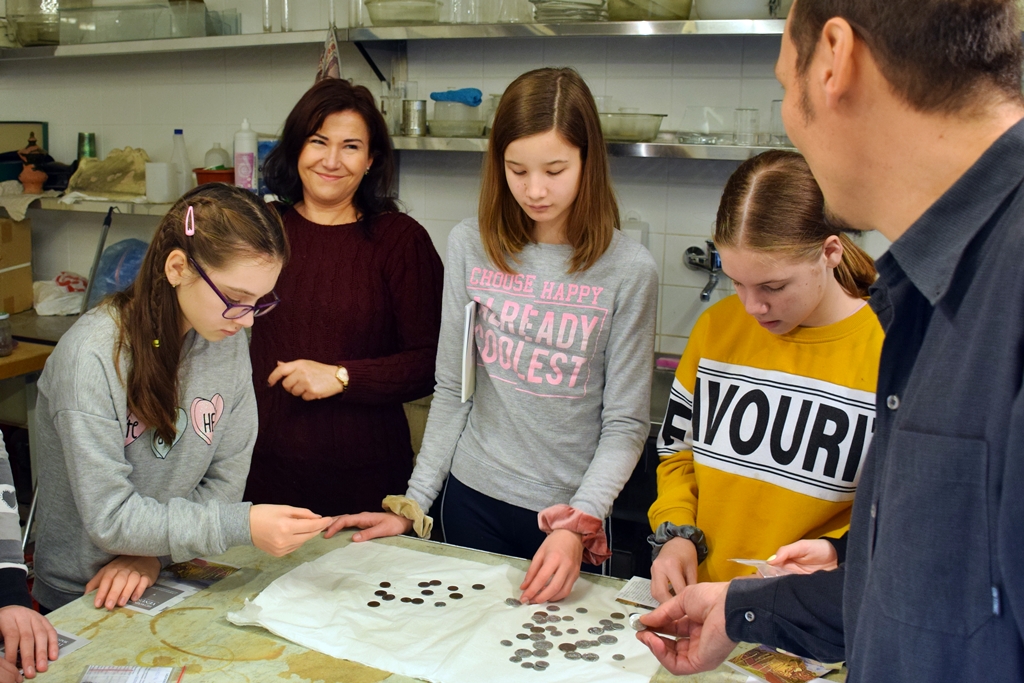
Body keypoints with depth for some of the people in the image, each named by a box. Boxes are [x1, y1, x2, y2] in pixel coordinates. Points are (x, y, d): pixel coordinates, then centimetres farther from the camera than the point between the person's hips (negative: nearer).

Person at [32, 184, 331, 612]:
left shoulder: (228, 342, -2)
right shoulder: (91, 357, -18)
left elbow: (227, 477, 2)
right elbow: (109, 519, -18)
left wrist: (155, 551, -13)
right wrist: (243, 526, -26)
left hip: (174, 583, 5)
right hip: (79, 604, -5)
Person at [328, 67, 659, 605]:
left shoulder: (627, 270, -11)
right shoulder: (471, 247, -4)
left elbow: (625, 423, -8)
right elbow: (452, 393, 2)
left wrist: (577, 525, -19)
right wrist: (412, 504, 1)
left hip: (571, 509, -2)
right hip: (472, 499, 2)